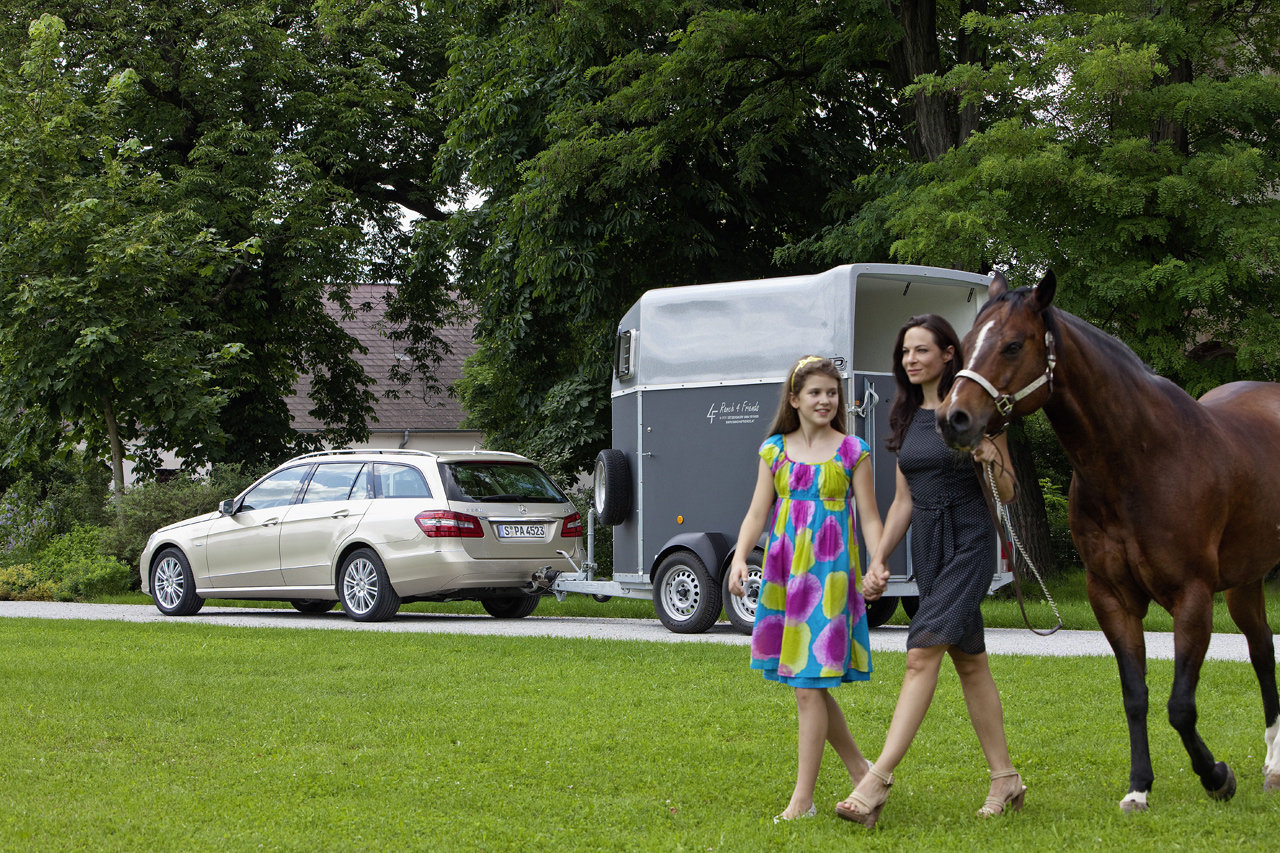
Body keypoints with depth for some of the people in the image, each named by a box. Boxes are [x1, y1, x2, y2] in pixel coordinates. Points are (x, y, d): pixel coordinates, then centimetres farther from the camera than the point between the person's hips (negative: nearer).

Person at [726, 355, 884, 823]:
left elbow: (869, 517, 1)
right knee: (807, 683, 9)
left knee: (810, 686, -7)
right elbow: (757, 513, 6)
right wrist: (740, 558, -10)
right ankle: (861, 771, 26)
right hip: (783, 572, 4)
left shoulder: (853, 452, 2)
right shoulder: (775, 450, 9)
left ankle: (802, 798, -4)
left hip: (830, 573, -4)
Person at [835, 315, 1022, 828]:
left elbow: (1007, 494, -1)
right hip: (926, 546, 7)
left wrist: (993, 461, -21)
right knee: (969, 661, 12)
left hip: (969, 542, -7)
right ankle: (1004, 778, 20)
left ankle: (876, 782, -24)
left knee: (922, 654, -17)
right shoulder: (907, 418, 12)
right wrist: (878, 559, 9)